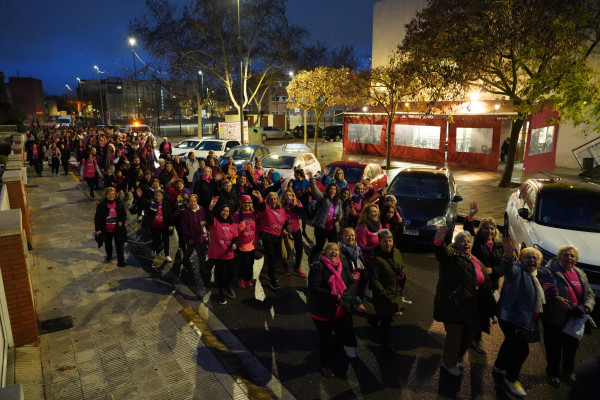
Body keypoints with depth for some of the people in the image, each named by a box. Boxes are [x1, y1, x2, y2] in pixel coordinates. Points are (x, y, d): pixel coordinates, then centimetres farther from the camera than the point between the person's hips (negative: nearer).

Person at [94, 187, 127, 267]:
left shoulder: (119, 203, -3)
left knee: (119, 245, -2)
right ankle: (109, 255, 48)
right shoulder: (101, 205, -8)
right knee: (108, 244, 21)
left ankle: (121, 261, 2)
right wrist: (98, 229, -10)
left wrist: (121, 222, -10)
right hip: (107, 230, 0)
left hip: (117, 229, 0)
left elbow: (124, 214, 8)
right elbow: (97, 218, -5)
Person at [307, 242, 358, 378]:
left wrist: (346, 294, -17)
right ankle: (325, 365, 37)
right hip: (323, 312, -4)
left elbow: (351, 282, 5)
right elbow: (313, 289, -25)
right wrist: (335, 297, -26)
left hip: (342, 310, 5)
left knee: (347, 336, 7)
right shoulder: (317, 266, -17)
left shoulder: (343, 266, 4)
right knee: (325, 340, 13)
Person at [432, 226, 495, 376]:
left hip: (471, 309, 8)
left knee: (468, 335, 18)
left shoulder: (476, 262, 15)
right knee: (454, 335, 4)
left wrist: (490, 307, 16)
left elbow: (485, 286, 20)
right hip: (454, 306, -8)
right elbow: (443, 253, -34)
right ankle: (449, 364, 27)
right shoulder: (453, 255, -8)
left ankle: (449, 360, 39)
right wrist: (438, 242, -57)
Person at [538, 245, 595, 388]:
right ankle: (552, 373, 30)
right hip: (555, 320, -6)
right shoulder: (549, 272, -14)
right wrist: (556, 300, -36)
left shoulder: (580, 274, 7)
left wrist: (585, 307, -11)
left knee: (572, 348, 22)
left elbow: (590, 294, 8)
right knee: (554, 349, 9)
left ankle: (568, 372, 44)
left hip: (575, 321, 6)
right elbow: (544, 292, -20)